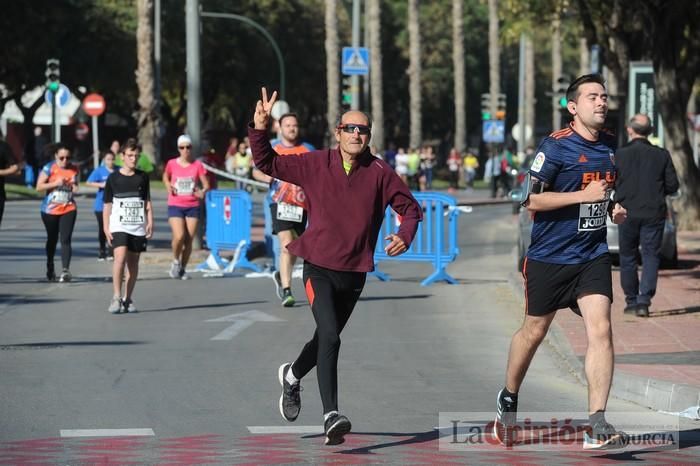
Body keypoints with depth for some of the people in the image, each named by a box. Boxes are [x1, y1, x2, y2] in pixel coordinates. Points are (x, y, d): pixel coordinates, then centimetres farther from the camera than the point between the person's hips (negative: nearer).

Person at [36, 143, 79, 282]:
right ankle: (50, 268, 34)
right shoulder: (49, 168, -7)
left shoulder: (74, 169, 3)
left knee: (66, 239, -14)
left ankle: (66, 270, -24)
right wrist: (56, 183, -20)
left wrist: (75, 187, -5)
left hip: (68, 209, 1)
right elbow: (39, 187, -10)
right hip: (50, 210, -1)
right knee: (52, 239, 15)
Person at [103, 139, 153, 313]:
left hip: (138, 227, 3)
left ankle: (128, 299, 14)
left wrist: (150, 221, 0)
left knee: (133, 262, 5)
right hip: (119, 226, -3)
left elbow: (147, 202, 12)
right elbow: (107, 204, 4)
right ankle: (116, 297, -18)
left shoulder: (142, 177, 8)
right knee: (120, 257, -19)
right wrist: (106, 227, -2)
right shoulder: (113, 178, 2)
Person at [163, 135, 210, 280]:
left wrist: (203, 191, -19)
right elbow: (165, 177, 20)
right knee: (179, 236, -20)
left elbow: (206, 185, 4)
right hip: (175, 205, -1)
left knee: (189, 240, 1)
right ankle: (175, 261, 7)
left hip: (193, 206, 1)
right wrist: (168, 186, -1)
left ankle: (183, 268, 19)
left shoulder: (197, 165, 1)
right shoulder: (172, 164, 1)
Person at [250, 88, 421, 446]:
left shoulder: (379, 173, -4)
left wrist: (405, 235, -16)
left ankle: (292, 375, 51)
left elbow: (410, 207, 3)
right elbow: (268, 164, 4)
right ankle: (331, 416, -22)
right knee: (329, 338, -21)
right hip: (319, 267, -3)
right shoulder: (315, 165, -4)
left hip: (354, 273, 3)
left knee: (326, 339, 20)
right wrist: (260, 129, -11)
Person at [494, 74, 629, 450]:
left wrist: (613, 208, 6)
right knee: (534, 331, 12)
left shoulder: (610, 146, 8)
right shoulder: (556, 146, -12)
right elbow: (531, 199, -17)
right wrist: (584, 195, -21)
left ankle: (596, 426, -15)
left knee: (600, 329, -13)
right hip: (549, 258, -4)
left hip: (592, 256, 4)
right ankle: (508, 401, 37)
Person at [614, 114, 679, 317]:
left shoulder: (619, 155, -6)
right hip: (654, 214, 0)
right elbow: (672, 186, -1)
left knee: (627, 257, 13)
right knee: (651, 256, 3)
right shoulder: (661, 155, -3)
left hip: (628, 214, 0)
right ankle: (644, 300, -11)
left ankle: (631, 301, 17)